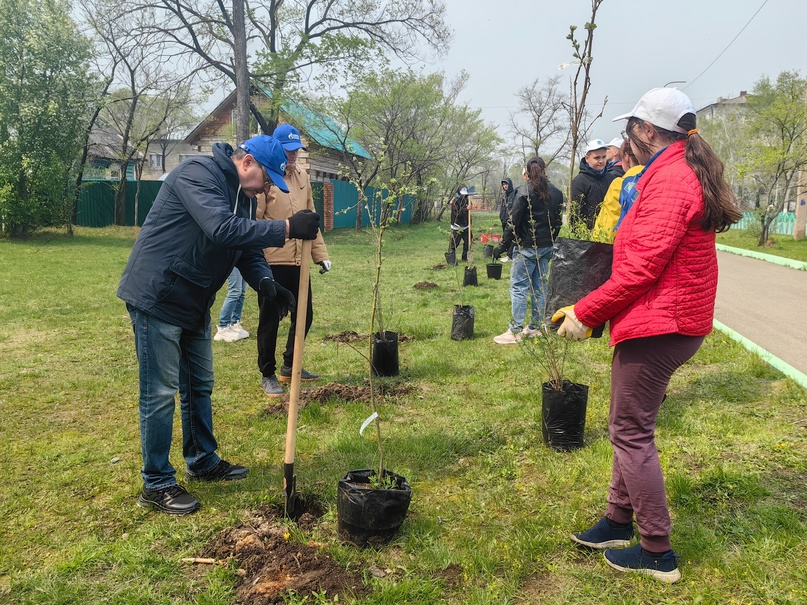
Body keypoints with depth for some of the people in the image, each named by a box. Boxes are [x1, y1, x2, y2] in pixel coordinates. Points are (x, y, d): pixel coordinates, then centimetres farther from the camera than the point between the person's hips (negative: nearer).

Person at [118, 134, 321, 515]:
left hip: (194, 303, 9)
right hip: (157, 298, -9)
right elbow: (221, 229, -35)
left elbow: (248, 249, 7)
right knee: (160, 392, -2)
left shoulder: (243, 195, 9)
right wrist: (286, 229, -36)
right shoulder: (197, 174, -19)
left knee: (200, 386, 17)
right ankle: (156, 484, 10)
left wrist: (267, 284, -13)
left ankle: (203, 462, 33)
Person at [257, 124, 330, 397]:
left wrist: (320, 254, 13)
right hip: (271, 263, -7)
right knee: (270, 320, 5)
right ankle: (267, 375, 20)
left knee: (304, 314, 14)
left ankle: (290, 365, 32)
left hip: (297, 262, 7)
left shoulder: (302, 176, 12)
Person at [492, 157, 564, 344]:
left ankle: (515, 331, -5)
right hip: (546, 247, 6)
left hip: (526, 247, -6)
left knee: (518, 287, -4)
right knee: (539, 286, 12)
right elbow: (558, 221, 13)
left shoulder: (524, 192, -11)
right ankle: (535, 327, 18)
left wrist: (503, 246, -6)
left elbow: (514, 222, -12)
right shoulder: (556, 193, 7)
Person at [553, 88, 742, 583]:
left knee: (632, 432, -2)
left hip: (656, 324, -10)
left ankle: (658, 552, 10)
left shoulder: (669, 179, -17)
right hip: (668, 320, 10)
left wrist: (585, 312, -15)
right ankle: (619, 521, 31)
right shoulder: (687, 172, 16)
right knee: (629, 426, 18)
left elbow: (643, 266, -22)